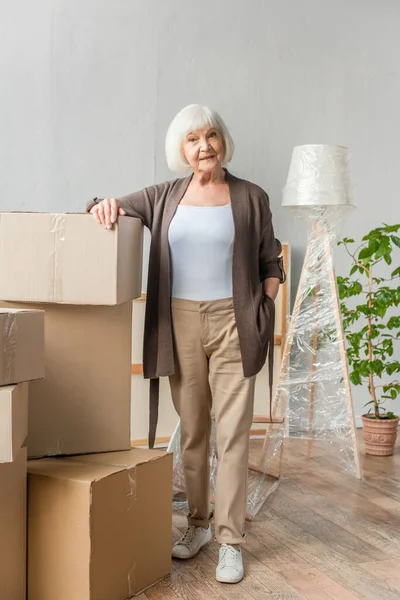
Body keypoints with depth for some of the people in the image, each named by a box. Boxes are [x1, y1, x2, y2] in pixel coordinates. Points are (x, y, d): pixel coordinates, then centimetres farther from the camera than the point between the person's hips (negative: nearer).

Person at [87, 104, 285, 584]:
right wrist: (105, 205, -10)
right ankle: (197, 523, 25)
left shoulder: (250, 198, 4)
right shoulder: (164, 197, 9)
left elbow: (270, 265, 10)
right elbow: (113, 209, 14)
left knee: (232, 433, -3)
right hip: (180, 324, 2)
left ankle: (230, 540, 5)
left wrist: (264, 312, -2)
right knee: (191, 431, 10)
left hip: (232, 323, -2)